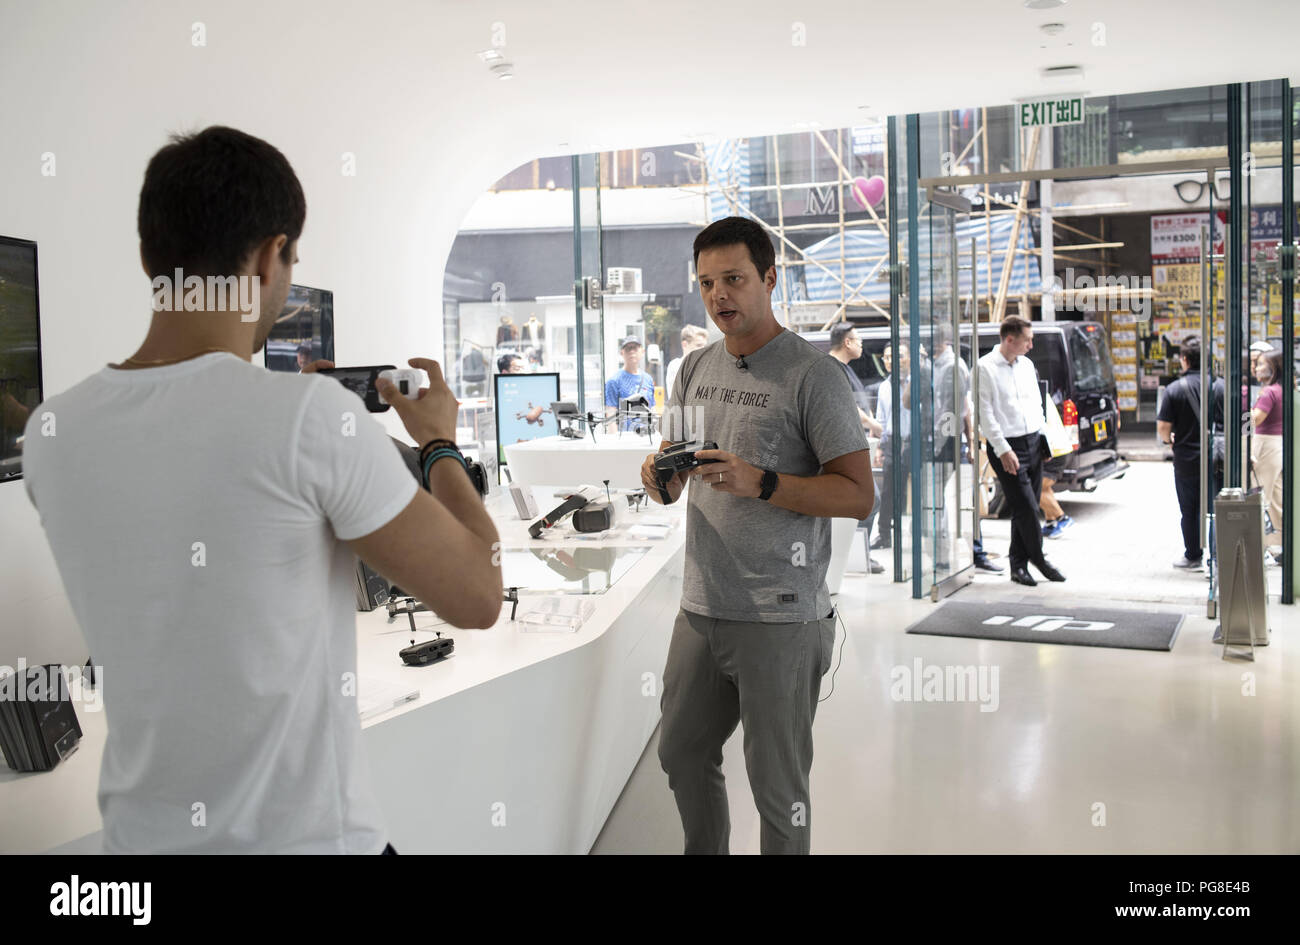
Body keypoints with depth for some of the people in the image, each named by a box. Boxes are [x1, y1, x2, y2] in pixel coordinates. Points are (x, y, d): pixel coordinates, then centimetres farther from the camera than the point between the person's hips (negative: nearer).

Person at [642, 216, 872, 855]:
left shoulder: (812, 375, -9)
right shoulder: (695, 369, 11)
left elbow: (858, 495, -12)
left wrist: (759, 483, -24)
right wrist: (661, 481, -6)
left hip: (779, 618, -6)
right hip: (701, 607, 7)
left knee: (777, 788, 5)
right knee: (682, 755, 19)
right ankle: (703, 852, 41)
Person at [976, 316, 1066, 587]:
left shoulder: (1026, 365, 13)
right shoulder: (985, 368, -9)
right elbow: (985, 414, -12)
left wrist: (1045, 435, 11)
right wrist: (1003, 450, -15)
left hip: (1033, 443, 7)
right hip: (1007, 447, -7)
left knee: (1026, 508, 8)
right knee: (1026, 507, -8)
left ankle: (1018, 565, 16)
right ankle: (1038, 559, 9)